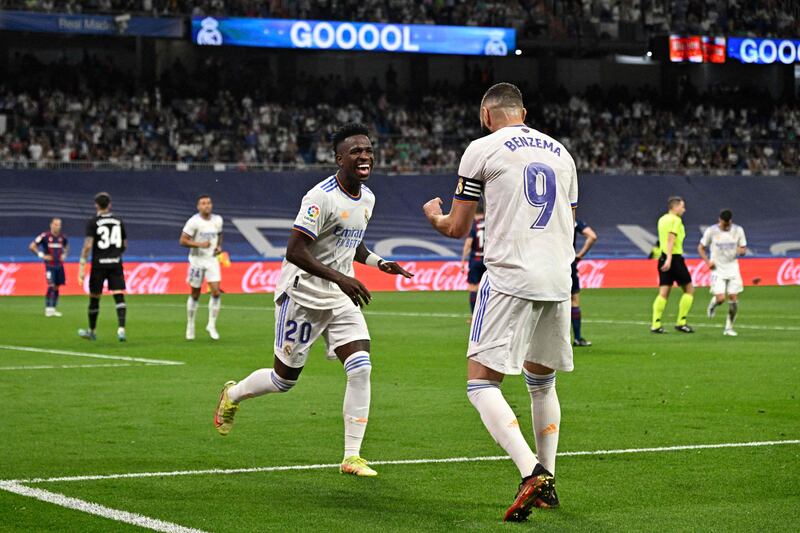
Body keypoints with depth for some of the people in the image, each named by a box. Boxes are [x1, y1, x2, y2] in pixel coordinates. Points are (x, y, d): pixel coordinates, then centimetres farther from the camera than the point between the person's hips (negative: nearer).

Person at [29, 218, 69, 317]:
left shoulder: (62, 237, 5)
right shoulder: (45, 236, -10)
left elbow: (67, 246, 27)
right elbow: (32, 246, -8)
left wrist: (64, 255, 10)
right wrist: (42, 255, -12)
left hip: (59, 265, 5)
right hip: (50, 265, -5)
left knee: (57, 287, 8)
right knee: (51, 286, -15)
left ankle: (53, 308, 16)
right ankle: (48, 308, -9)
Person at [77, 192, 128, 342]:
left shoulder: (93, 222, -4)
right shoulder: (118, 221, 8)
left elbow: (88, 245, -12)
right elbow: (125, 245, 14)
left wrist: (81, 267, -11)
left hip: (99, 264, -2)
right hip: (116, 264, 2)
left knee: (94, 298, 10)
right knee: (119, 297, -4)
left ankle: (92, 331, 23)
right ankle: (121, 328, -21)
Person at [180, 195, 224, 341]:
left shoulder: (217, 220, 3)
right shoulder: (193, 222, -13)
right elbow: (182, 241, -13)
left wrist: (219, 246, 3)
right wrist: (199, 244, -25)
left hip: (212, 259, 3)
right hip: (197, 259, -3)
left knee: (216, 292, -11)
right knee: (195, 295, 6)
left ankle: (211, 325, 1)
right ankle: (190, 325, 21)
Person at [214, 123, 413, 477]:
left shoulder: (367, 198, 6)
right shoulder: (322, 197, -21)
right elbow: (294, 251, -26)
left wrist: (377, 262, 5)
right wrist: (341, 278, -33)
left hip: (341, 299, 7)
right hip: (303, 295, -7)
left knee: (361, 369, -11)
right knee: (285, 379, 7)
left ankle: (351, 457, -6)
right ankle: (232, 395, 39)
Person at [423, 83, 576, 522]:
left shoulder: (482, 149, 0)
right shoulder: (560, 152, 17)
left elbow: (457, 228, 4)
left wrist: (434, 215, 26)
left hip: (510, 278, -6)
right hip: (558, 280, 6)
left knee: (482, 383, -5)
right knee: (542, 382, 21)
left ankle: (532, 473, -24)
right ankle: (546, 484, 22)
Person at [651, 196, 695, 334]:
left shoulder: (662, 219, 15)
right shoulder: (676, 220, -10)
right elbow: (671, 239, -20)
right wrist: (669, 259, -27)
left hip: (663, 258, 8)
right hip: (675, 258, -8)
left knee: (663, 292, 5)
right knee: (689, 289, 5)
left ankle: (655, 324, -5)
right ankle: (681, 322, 2)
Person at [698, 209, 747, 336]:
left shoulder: (738, 230, -1)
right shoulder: (711, 231, -7)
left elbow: (743, 248, 7)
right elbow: (700, 248, 3)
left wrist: (741, 251, -18)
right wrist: (708, 262, -12)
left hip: (733, 269, 3)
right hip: (717, 270, -2)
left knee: (734, 299, -3)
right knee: (720, 299, -15)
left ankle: (729, 327, 11)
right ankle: (712, 305, 23)